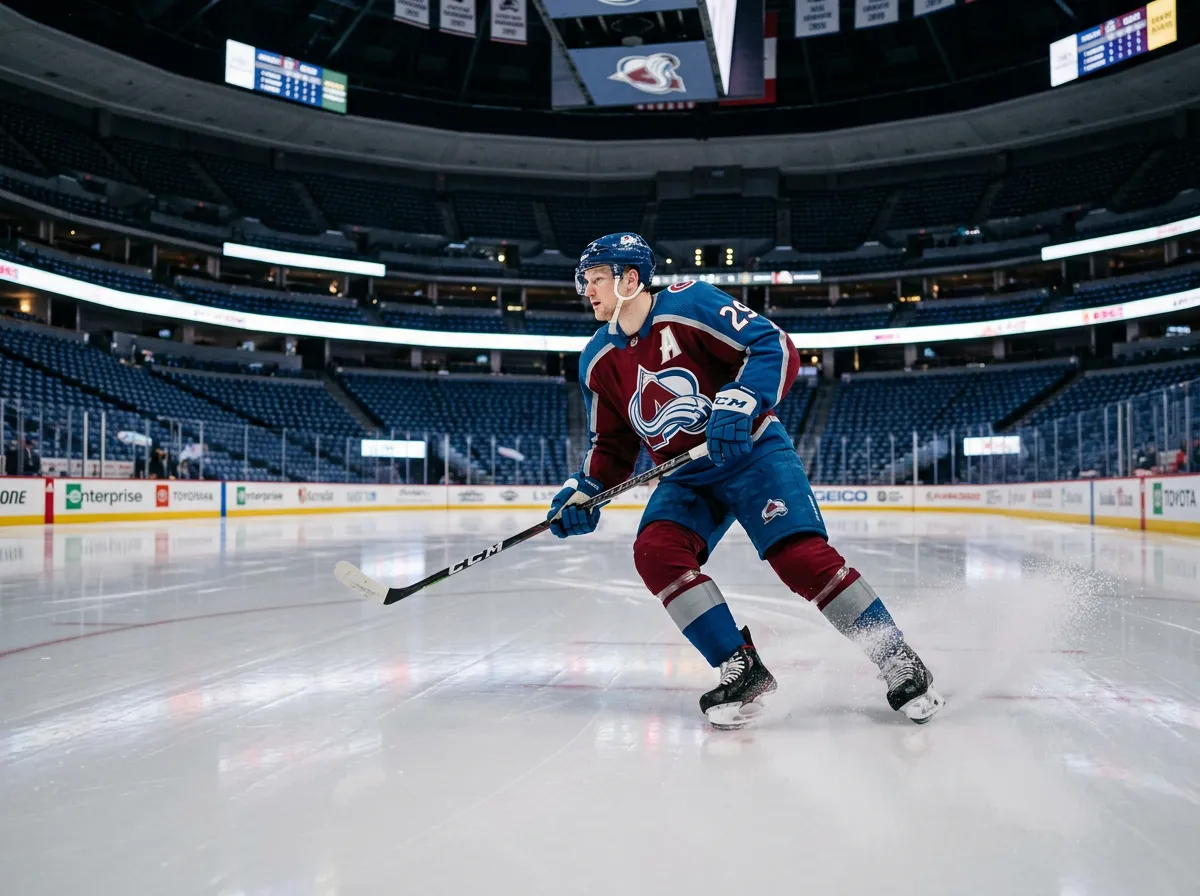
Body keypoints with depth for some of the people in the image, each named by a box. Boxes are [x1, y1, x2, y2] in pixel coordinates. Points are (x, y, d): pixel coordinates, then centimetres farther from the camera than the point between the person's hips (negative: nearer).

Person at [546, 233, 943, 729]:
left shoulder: (690, 304, -13)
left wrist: (741, 402, -32)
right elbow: (612, 445, 14)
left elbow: (776, 348, -17)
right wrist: (583, 489, -1)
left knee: (800, 555, -20)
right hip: (684, 476, 6)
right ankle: (742, 668, -10)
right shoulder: (598, 361, 6)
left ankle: (898, 660, -1)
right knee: (655, 551, -20)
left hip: (751, 452, -5)